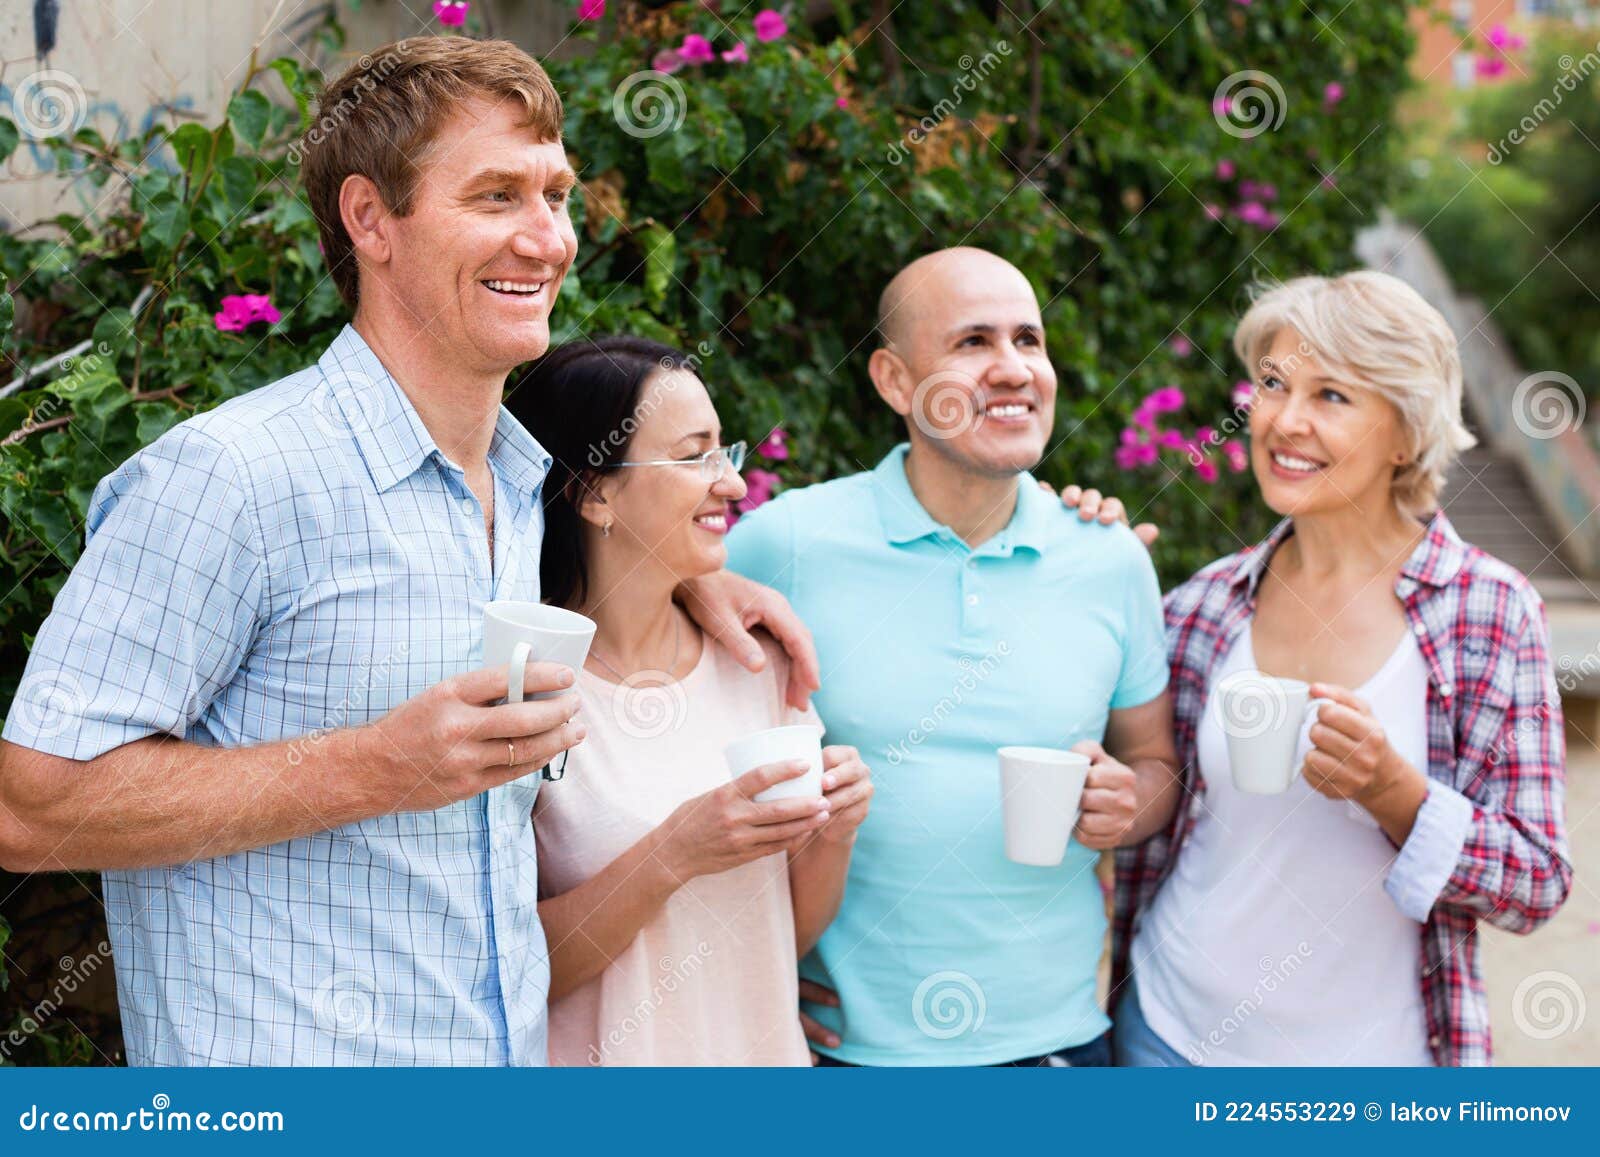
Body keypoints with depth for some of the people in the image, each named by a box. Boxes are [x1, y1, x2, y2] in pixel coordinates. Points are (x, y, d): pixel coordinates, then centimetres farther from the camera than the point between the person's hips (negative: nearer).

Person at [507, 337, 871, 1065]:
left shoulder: (757, 662, -2)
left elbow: (792, 933, 5)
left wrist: (832, 836, -12)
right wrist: (672, 856, -26)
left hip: (762, 1045, 5)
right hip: (599, 1056, -4)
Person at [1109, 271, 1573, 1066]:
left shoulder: (1492, 612, -10)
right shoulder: (1202, 608, -3)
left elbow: (1535, 889, -10)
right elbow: (1149, 825, 6)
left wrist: (1389, 789, -23)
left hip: (1370, 1052, -2)